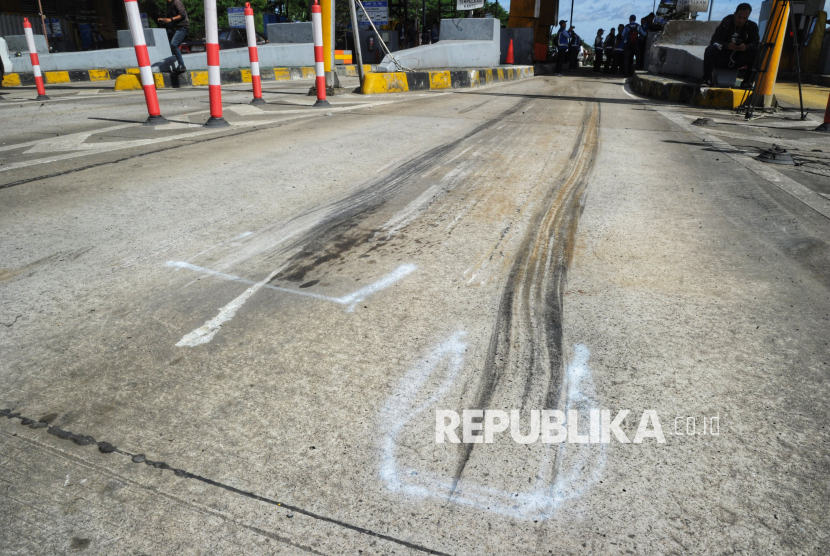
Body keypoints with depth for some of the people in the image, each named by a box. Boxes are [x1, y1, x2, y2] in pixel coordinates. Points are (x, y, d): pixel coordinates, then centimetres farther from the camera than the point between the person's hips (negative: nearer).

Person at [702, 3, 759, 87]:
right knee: (710, 49, -28)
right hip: (722, 58, -1)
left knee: (756, 53, -27)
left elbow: (756, 44, -8)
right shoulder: (725, 23, 0)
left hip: (738, 60, 1)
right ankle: (707, 80, -31)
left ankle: (747, 82, -23)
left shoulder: (752, 26, 3)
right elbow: (714, 41, -11)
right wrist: (727, 45, -32)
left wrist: (746, 47, -34)